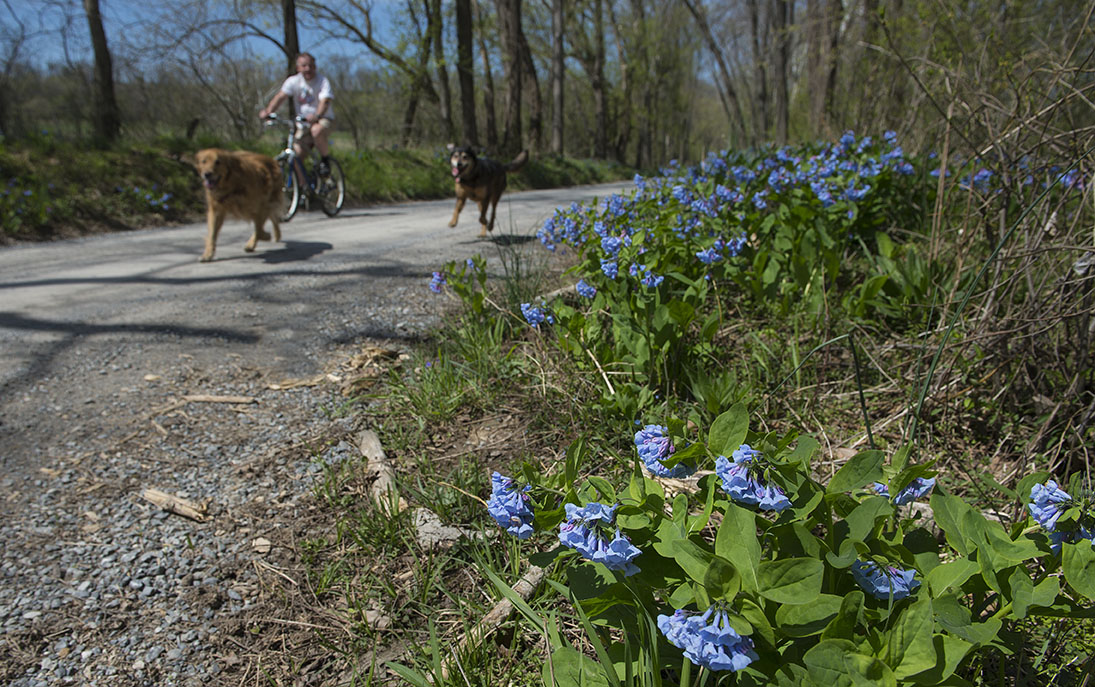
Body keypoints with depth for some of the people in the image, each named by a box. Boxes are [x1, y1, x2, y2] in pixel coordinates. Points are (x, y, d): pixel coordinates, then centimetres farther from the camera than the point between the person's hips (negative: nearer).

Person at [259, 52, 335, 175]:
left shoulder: (323, 81, -9)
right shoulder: (293, 81, 1)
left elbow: (325, 101, -26)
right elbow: (281, 96, -10)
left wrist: (316, 116, -47)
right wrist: (268, 111, -29)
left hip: (324, 119, -4)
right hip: (303, 121, 4)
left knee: (317, 131, -39)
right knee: (297, 153, -9)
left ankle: (325, 159, -12)